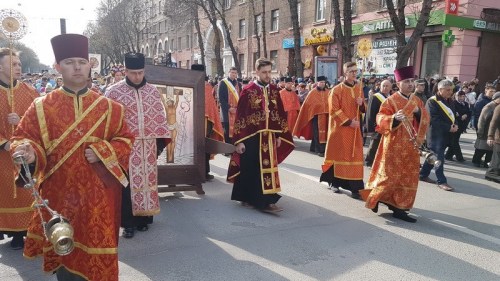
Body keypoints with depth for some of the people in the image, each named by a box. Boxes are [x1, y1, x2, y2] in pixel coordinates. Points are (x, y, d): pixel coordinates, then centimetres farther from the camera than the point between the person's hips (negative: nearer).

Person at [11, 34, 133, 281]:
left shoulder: (108, 107, 2)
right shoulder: (41, 107, 1)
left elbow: (125, 139, 4)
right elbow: (23, 137, 1)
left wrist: (101, 152, -13)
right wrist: (29, 151, -22)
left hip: (97, 193, 0)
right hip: (58, 192, 0)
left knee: (96, 246, 8)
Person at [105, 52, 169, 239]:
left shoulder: (153, 91, 5)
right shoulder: (114, 92, -6)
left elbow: (160, 117, 9)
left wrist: (161, 140, 7)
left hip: (148, 145, 4)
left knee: (146, 180, 10)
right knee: (127, 184, 2)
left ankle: (143, 218, 24)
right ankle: (128, 222, 13)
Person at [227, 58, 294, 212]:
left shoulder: (274, 90, 6)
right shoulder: (248, 90, -8)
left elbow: (280, 114, 12)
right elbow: (240, 116, -9)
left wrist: (279, 135, 10)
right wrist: (239, 140, -12)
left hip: (269, 137, 5)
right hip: (251, 137, -4)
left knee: (267, 168, 9)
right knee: (250, 169, 3)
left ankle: (265, 201, 19)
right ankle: (247, 197, 16)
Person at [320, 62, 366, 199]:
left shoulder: (359, 88, 10)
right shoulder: (337, 90, -7)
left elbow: (363, 109, 17)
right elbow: (334, 110, -13)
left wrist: (361, 104, -7)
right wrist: (348, 122, -17)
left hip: (355, 128, 5)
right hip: (340, 128, -4)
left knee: (355, 156, 1)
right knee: (339, 155, 5)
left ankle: (355, 187, 2)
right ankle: (334, 182, 21)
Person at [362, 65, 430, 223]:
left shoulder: (417, 100, 8)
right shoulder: (390, 101, -10)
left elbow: (425, 120, 13)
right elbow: (381, 118, -18)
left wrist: (418, 112, -9)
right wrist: (394, 118, -37)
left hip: (411, 145, 6)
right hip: (394, 144, -6)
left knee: (408, 177, 7)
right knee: (390, 175, -2)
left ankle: (398, 207, 17)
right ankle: (375, 197, 19)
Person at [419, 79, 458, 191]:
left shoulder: (448, 101, 14)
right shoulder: (432, 102, -13)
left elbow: (451, 115, 20)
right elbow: (434, 120, -20)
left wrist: (455, 125, -2)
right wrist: (449, 127, -20)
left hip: (445, 134, 9)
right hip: (436, 134, -9)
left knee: (434, 156, 15)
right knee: (439, 157, -6)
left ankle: (423, 175, 27)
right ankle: (441, 181, 0)